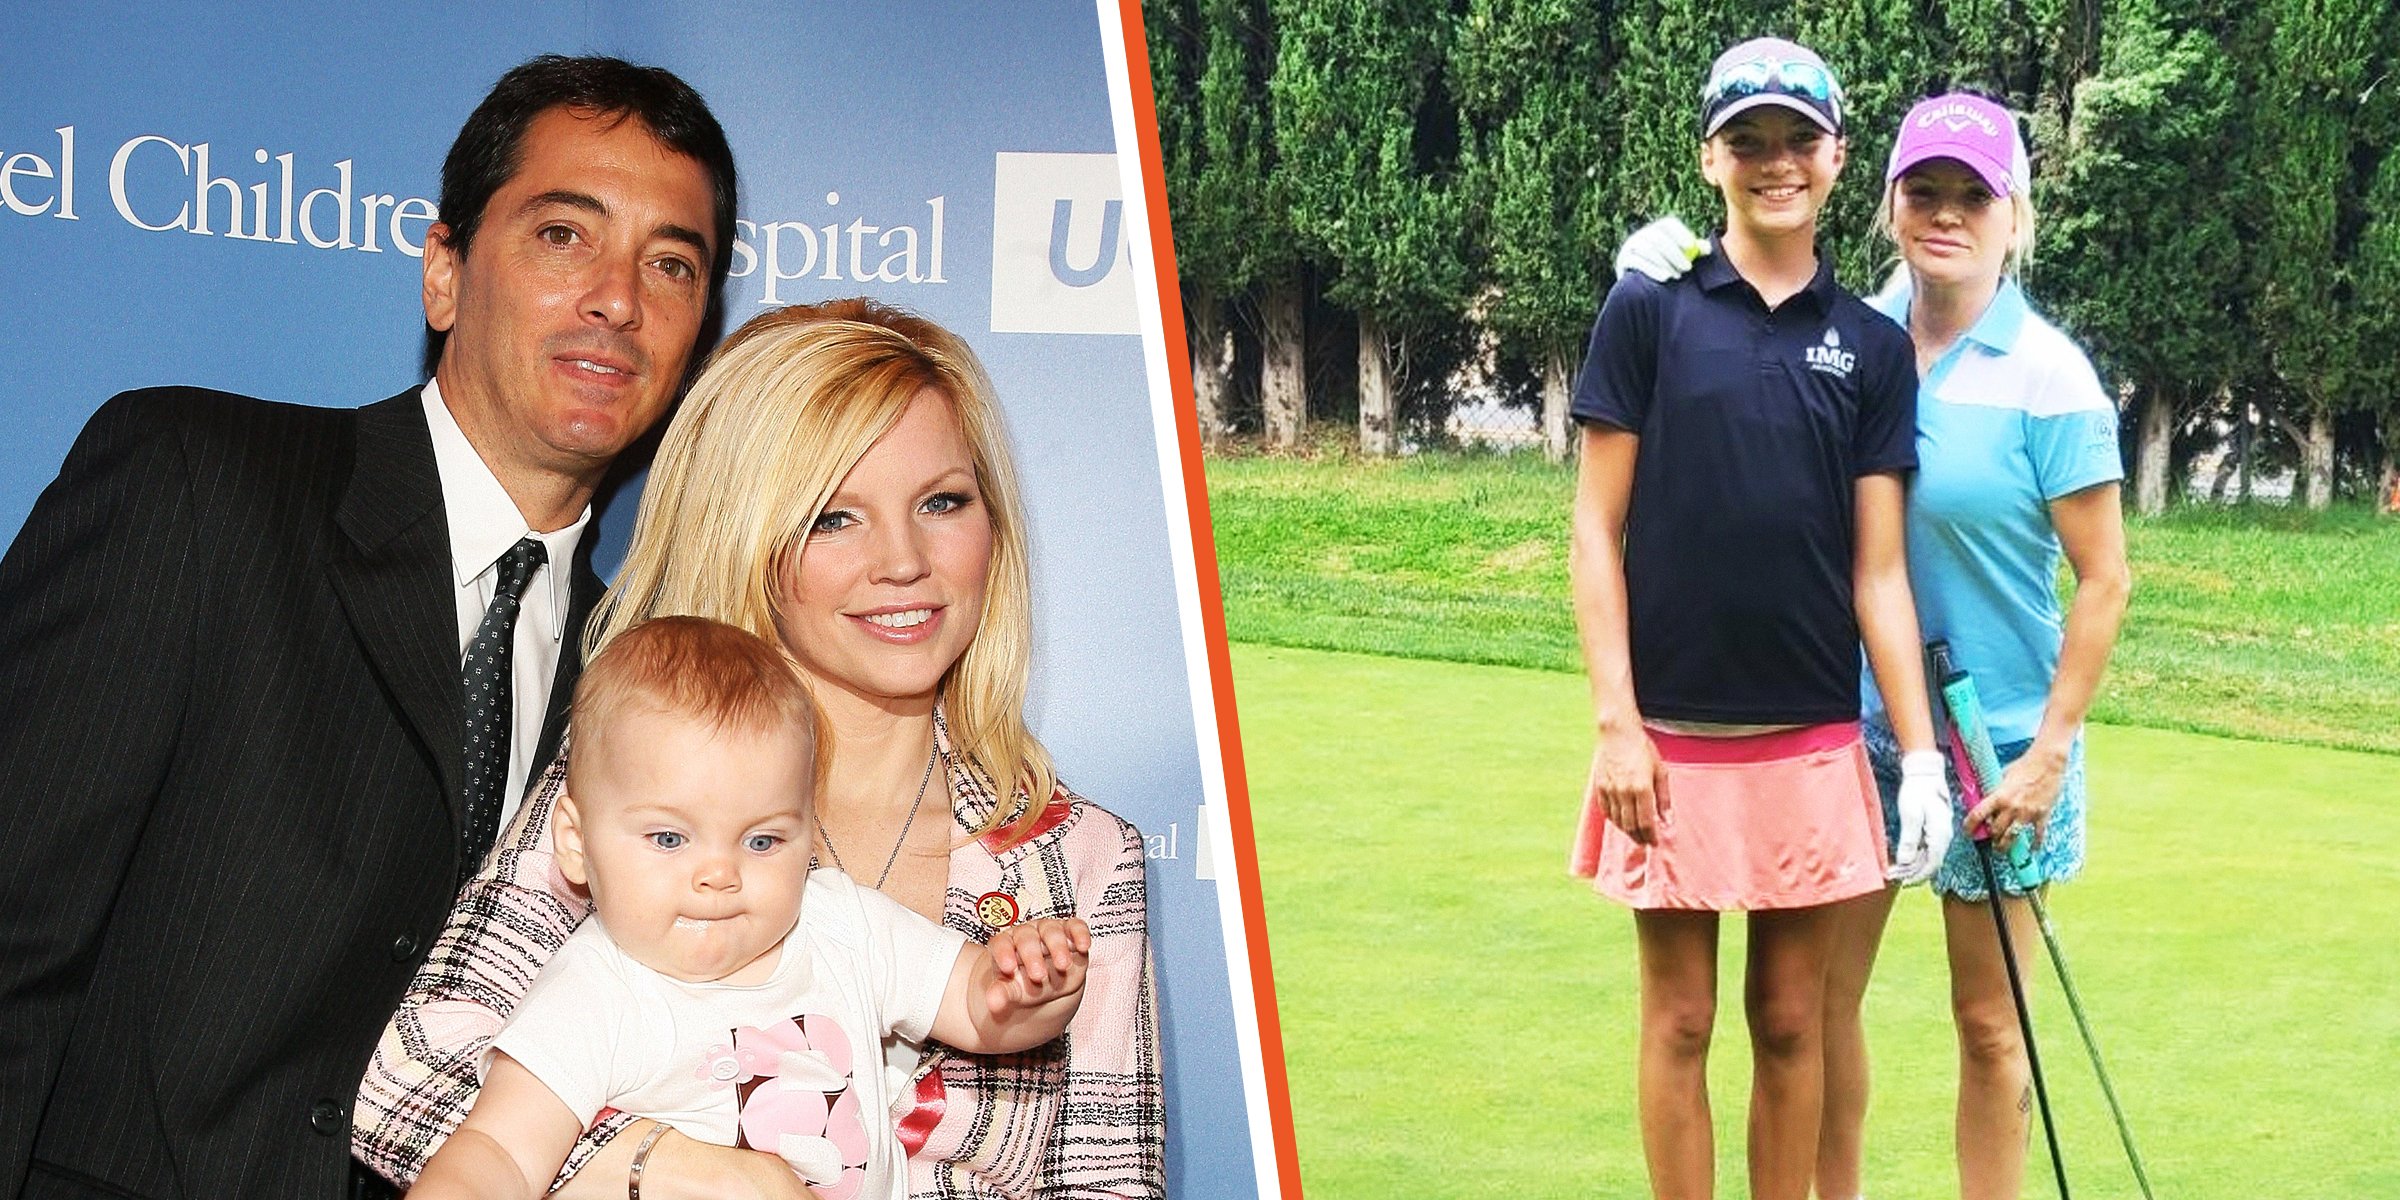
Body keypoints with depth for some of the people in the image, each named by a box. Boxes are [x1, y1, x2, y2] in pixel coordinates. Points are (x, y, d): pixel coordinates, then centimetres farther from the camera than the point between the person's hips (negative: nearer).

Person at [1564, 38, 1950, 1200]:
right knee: (1679, 1018, 5)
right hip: (1673, 739, -2)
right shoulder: (1649, 309, -1)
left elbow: (1879, 569, 5)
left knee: (1792, 1022, 9)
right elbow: (1597, 529, -2)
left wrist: (1923, 754, -1)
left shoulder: (1871, 347, 6)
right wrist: (1616, 721, -9)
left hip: (1814, 742, 2)